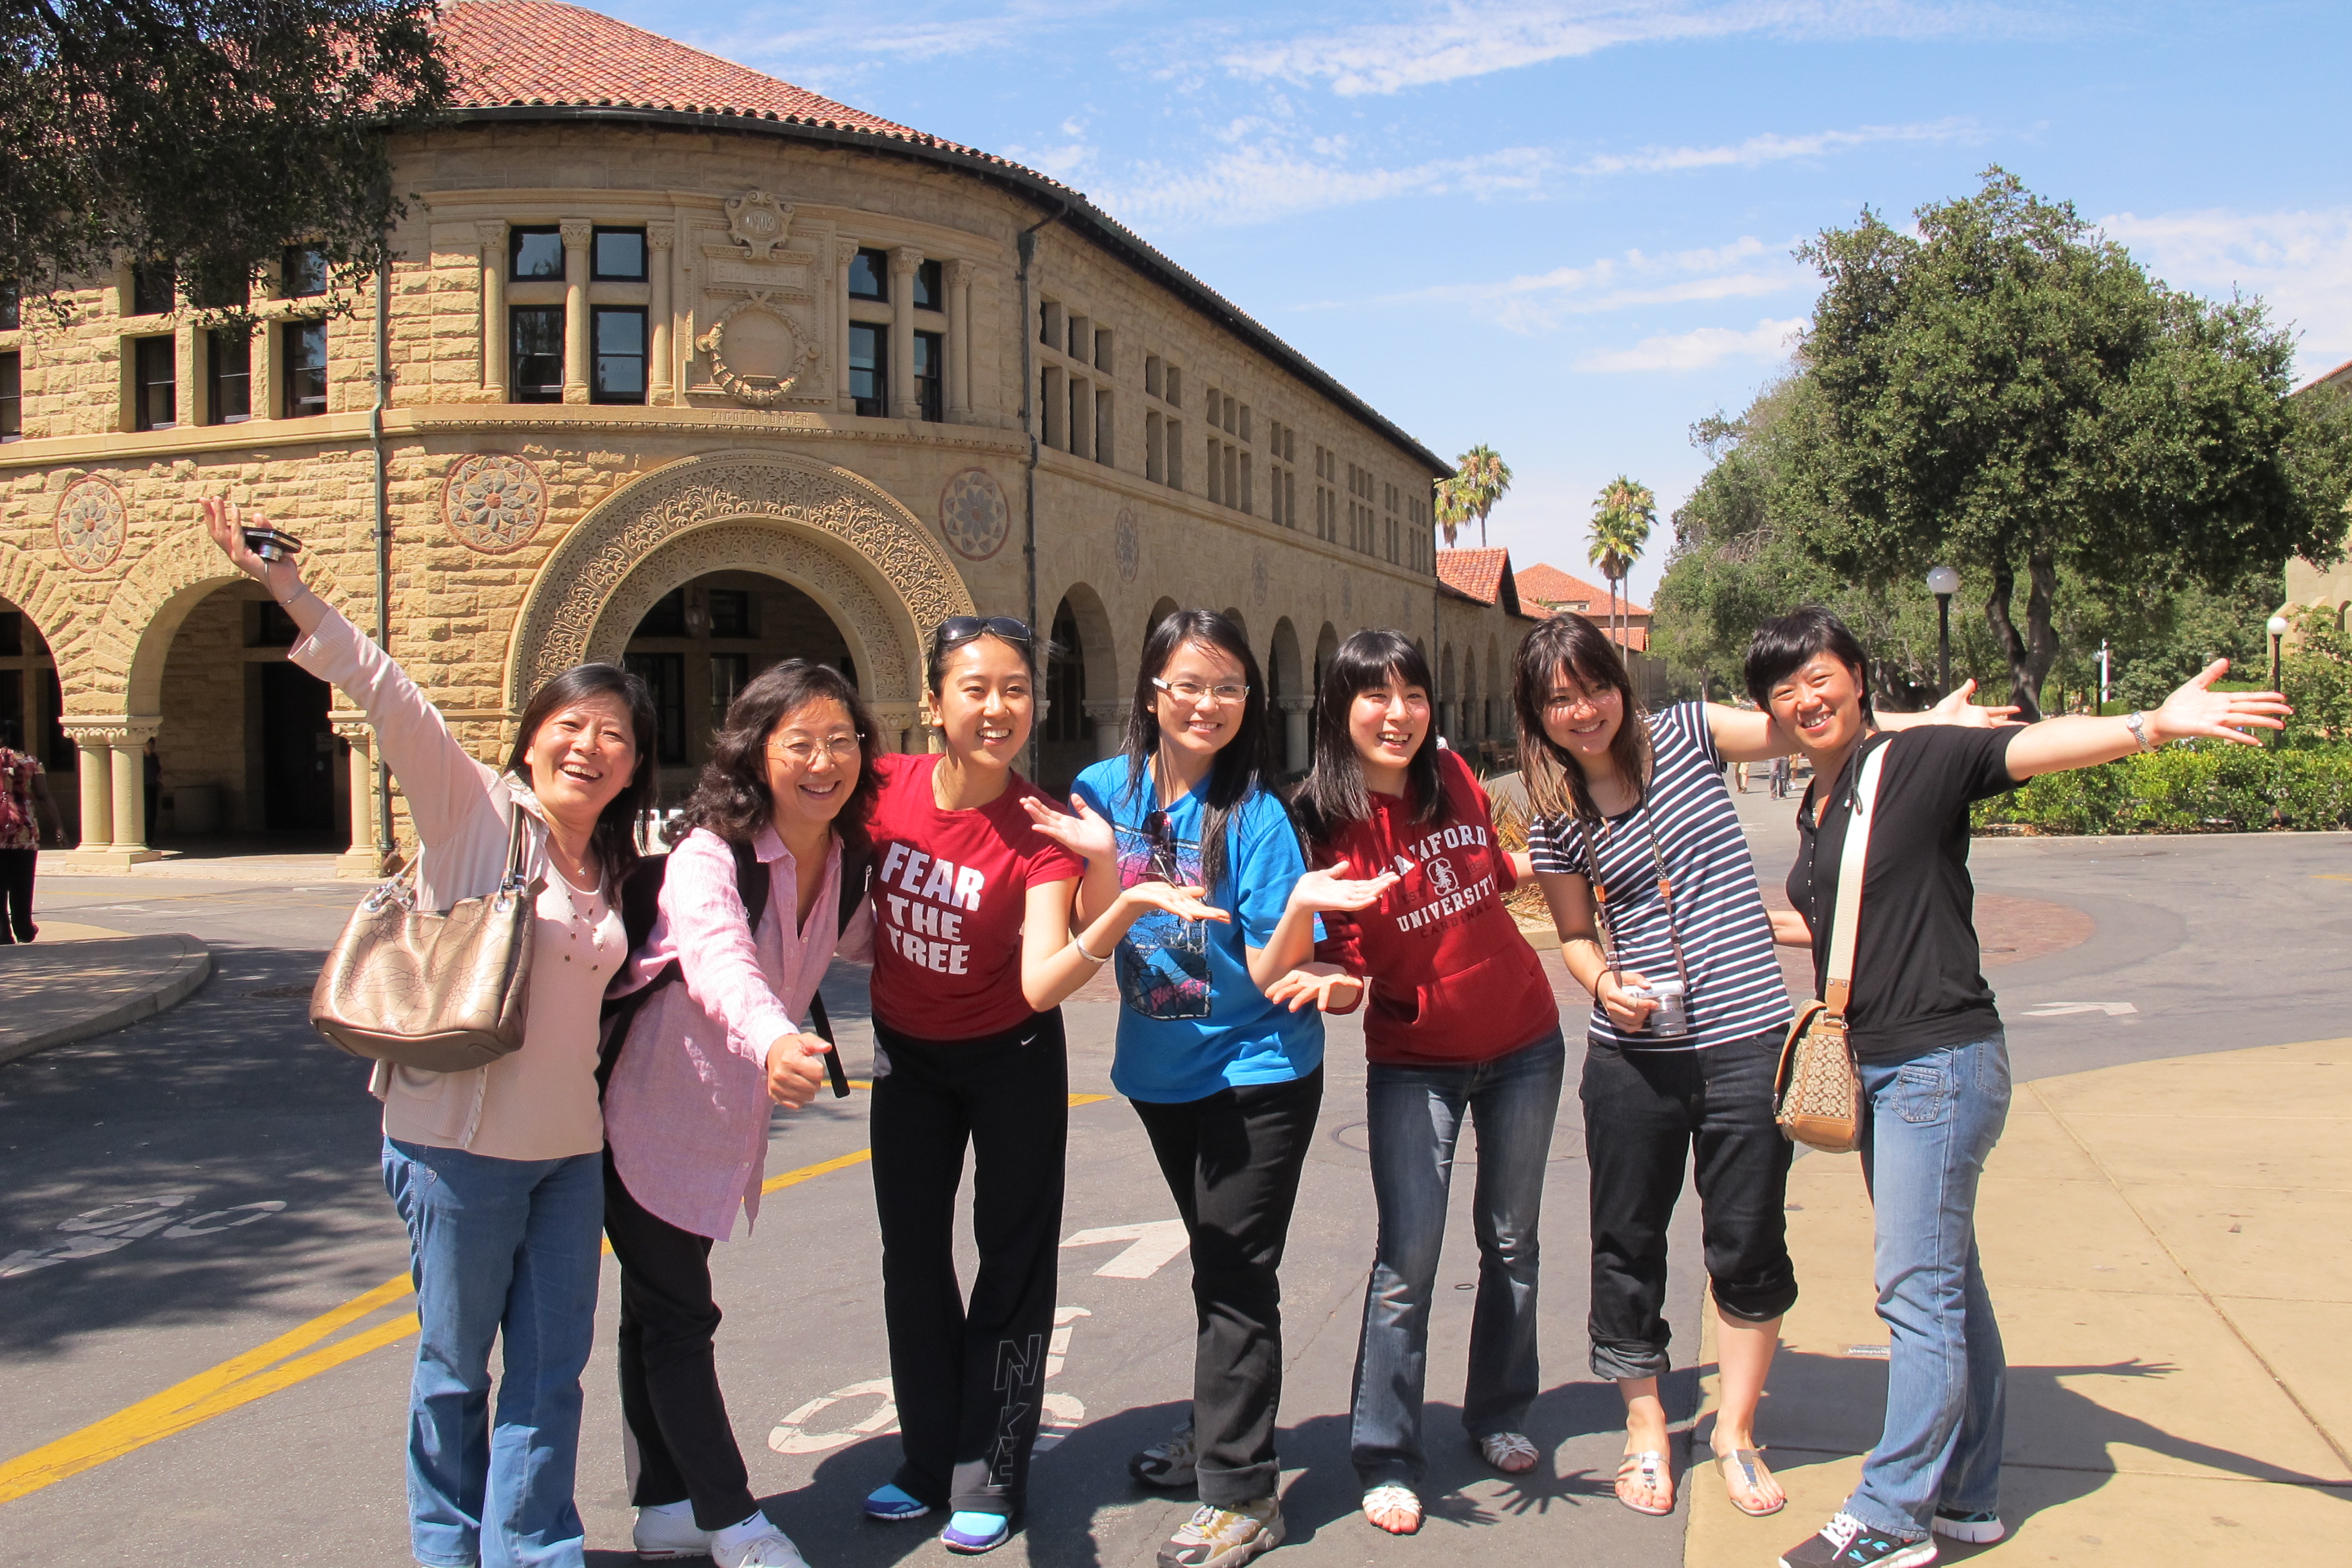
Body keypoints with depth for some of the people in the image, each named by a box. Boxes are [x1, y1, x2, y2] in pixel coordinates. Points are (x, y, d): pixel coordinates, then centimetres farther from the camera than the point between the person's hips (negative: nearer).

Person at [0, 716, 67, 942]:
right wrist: (57, 826, 0)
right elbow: (44, 797, -1)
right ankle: (23, 929, 16)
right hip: (25, 831, 1)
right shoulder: (31, 762, 4)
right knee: (22, 884, 10)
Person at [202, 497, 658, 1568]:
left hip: (570, 1149, 5)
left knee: (551, 1369, 10)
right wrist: (291, 592, -29)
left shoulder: (614, 872, 9)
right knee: (455, 1365, 11)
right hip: (460, 1142, -5)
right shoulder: (472, 809, -7)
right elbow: (389, 699, -20)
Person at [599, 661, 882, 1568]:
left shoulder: (844, 860, -6)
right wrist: (773, 1043, -68)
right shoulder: (710, 854, -28)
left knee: (662, 1311, 19)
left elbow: (861, 942, 14)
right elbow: (718, 958, -48)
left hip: (725, 1117, 7)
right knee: (676, 1317, 2)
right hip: (648, 1110, -7)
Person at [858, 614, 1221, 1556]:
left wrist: (1124, 910, -49)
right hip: (907, 1057, 4)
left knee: (1013, 1262, 6)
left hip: (1010, 1062, -3)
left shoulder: (1043, 831, -23)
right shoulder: (885, 788, -16)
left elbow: (1042, 985, -35)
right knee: (912, 1259, 14)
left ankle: (989, 1479, 22)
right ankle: (929, 1461, 32)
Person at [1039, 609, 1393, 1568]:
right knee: (1214, 1265, 22)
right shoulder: (1105, 790, -3)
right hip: (1160, 1067, 5)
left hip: (1256, 1070, -5)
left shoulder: (1255, 812, -16)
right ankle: (1216, 1434, 39)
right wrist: (1102, 860, -21)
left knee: (1235, 1276, -1)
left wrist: (1300, 907, -36)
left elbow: (1271, 972, -17)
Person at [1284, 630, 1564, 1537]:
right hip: (1414, 1062, -4)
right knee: (1408, 1260, -6)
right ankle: (1386, 1458, 10)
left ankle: (1499, 1415, 35)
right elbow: (1346, 966, -17)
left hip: (1523, 1045, 4)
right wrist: (1334, 982, -38)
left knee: (1511, 1240, 15)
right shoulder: (1326, 822, -17)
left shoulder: (1454, 778, -6)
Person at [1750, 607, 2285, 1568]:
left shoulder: (1920, 761, -10)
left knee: (1916, 1286, -4)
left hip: (1938, 1062, -8)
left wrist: (2154, 725, -42)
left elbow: (2031, 748, -26)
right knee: (1946, 1282, 15)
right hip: (1873, 1067, 8)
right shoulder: (1815, 809, 12)